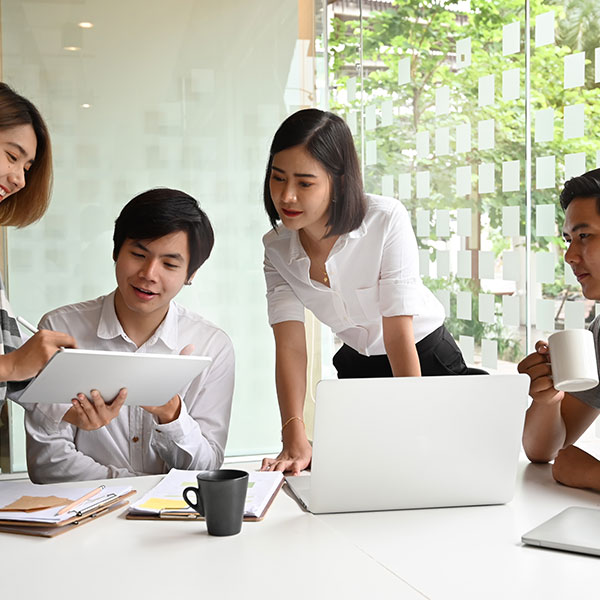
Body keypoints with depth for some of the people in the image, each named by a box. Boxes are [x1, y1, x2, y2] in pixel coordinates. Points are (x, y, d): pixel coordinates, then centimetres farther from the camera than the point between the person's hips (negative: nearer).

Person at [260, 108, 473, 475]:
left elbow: (399, 335, -31)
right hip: (358, 367, 3)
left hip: (427, 360, -3)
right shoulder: (277, 248, -15)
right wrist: (295, 438, -38)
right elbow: (290, 345, -23)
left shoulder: (386, 219, -29)